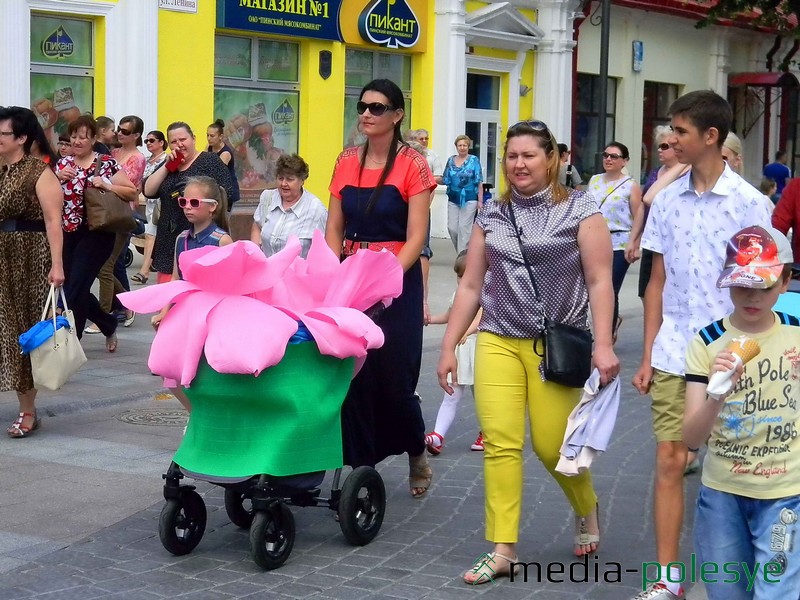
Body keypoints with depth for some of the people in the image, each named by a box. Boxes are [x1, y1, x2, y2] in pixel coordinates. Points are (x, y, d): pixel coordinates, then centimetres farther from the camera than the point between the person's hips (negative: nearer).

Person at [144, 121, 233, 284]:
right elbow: (148, 191, 5)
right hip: (171, 239, 6)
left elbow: (226, 193, -6)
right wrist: (168, 166, -2)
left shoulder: (210, 161, 1)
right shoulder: (168, 166, 17)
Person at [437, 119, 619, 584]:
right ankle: (503, 549, 0)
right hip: (498, 341, 3)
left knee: (552, 446, -1)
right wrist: (449, 347, 9)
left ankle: (587, 507, 31)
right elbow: (471, 286, 12)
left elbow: (599, 281, -6)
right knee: (500, 443, -8)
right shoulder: (492, 216, 9)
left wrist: (603, 345, -14)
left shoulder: (580, 209, -1)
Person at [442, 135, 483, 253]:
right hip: (453, 199, 4)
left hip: (469, 199, -4)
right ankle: (460, 252, 19)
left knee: (464, 228, -5)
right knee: (452, 228, 1)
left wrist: (480, 201, -9)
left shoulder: (474, 160, -2)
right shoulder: (451, 160, 8)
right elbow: (445, 180, 11)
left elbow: (479, 182, -4)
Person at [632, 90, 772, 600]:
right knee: (669, 461, 2)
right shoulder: (668, 201, 6)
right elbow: (658, 283, 10)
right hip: (673, 356, 3)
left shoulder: (750, 203, -5)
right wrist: (647, 356, 8)